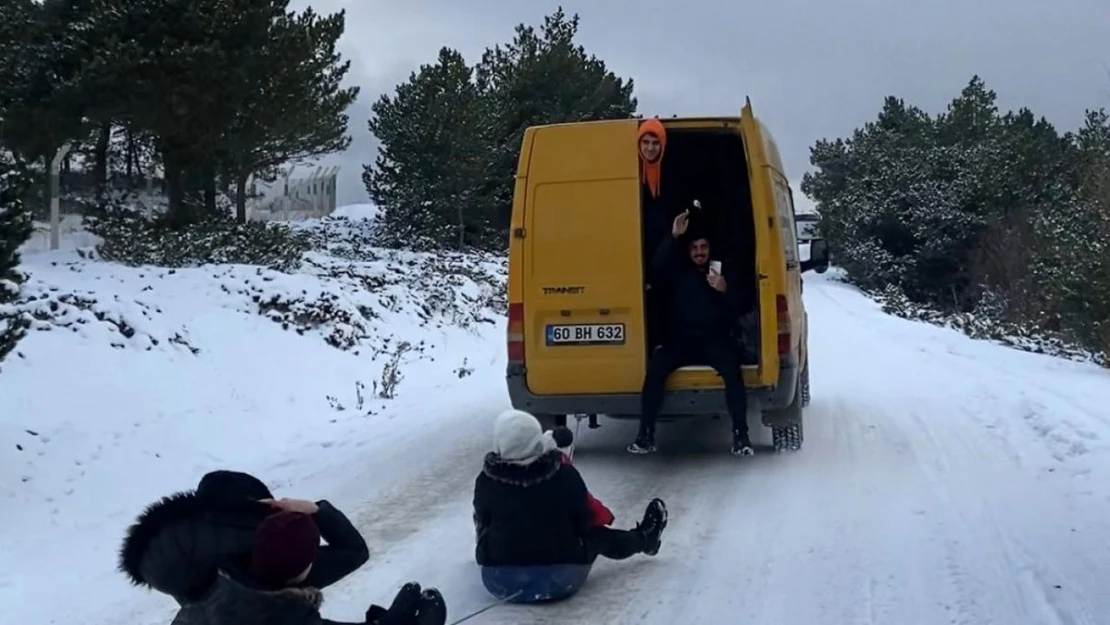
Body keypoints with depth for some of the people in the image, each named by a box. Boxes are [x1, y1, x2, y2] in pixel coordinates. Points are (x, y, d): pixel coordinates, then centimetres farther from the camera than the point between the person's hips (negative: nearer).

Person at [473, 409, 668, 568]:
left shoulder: (485, 482, -19)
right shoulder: (564, 475, -20)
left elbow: (482, 525, -2)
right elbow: (585, 524, -7)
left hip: (500, 564, 1)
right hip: (561, 563, -1)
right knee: (597, 536, 26)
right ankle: (644, 539, 54)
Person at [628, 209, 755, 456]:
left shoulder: (724, 273, 13)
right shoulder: (679, 271, 13)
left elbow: (738, 311, 4)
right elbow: (655, 271, -10)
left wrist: (725, 292, -17)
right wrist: (673, 237, -16)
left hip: (714, 342, 0)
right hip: (680, 342, 1)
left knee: (731, 368, -33)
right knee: (656, 366, -30)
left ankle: (741, 436, -31)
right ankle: (646, 434, -26)